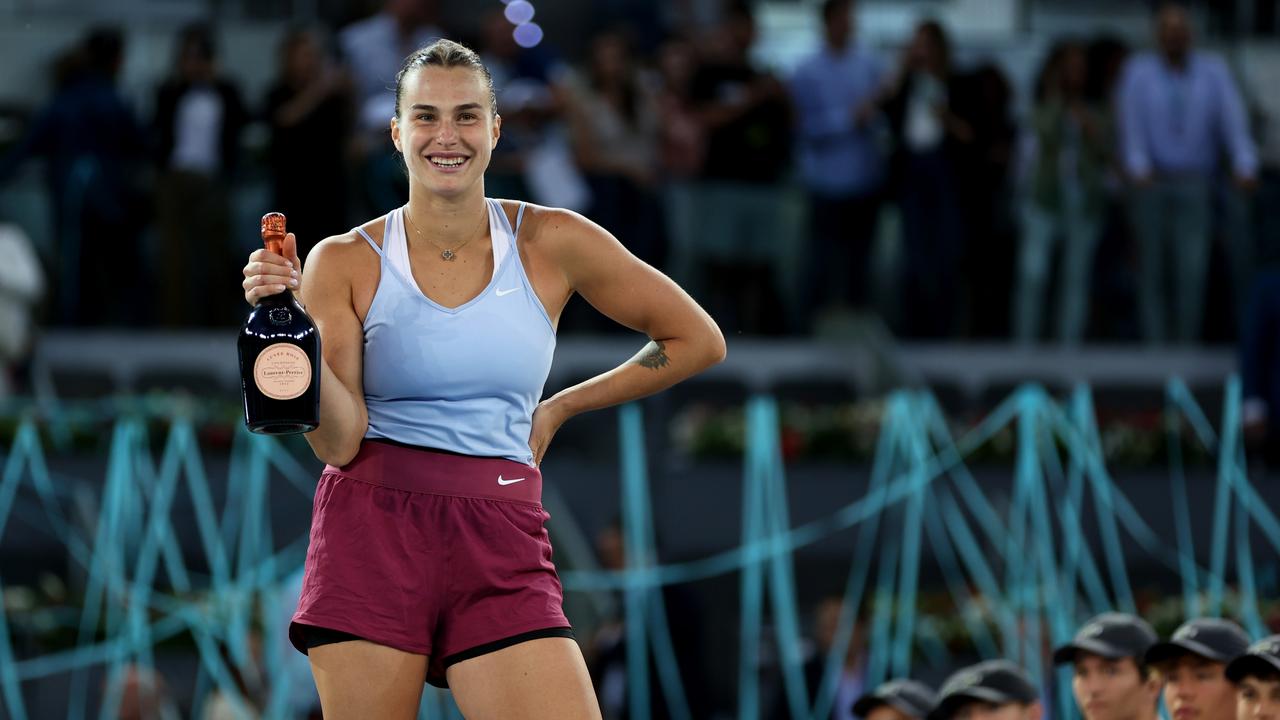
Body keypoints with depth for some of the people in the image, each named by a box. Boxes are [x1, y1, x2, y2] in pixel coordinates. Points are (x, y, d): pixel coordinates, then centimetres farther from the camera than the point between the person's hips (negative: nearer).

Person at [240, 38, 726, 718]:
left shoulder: (552, 243, 4)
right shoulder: (346, 262, 2)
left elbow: (697, 340, 15)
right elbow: (340, 443, -6)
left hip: (501, 548, 1)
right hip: (372, 531, 0)